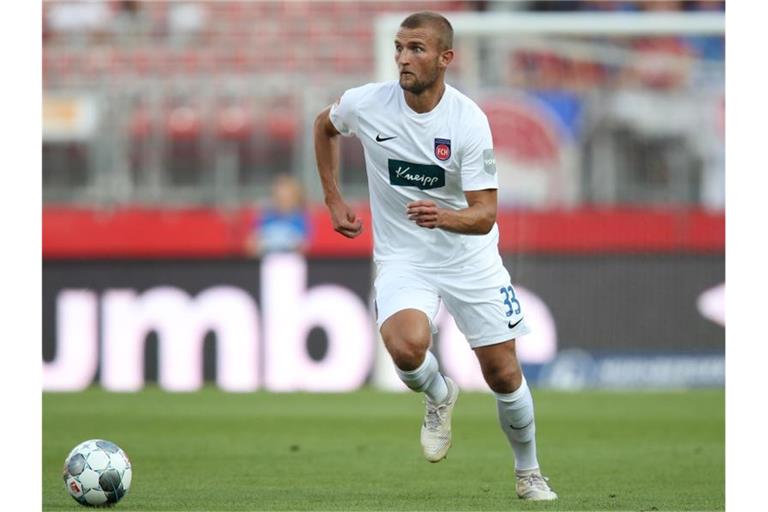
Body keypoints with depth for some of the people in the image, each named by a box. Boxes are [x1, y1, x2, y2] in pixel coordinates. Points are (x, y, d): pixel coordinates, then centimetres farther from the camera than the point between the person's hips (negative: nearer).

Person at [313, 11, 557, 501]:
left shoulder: (469, 120, -18)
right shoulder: (366, 104, -12)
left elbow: (485, 215, -20)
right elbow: (324, 125, 13)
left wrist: (444, 217, -41)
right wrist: (334, 199, 10)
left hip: (470, 256, 0)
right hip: (402, 257, 0)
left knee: (504, 374, 3)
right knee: (407, 346, -30)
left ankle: (529, 474, 29)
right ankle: (439, 395, 6)